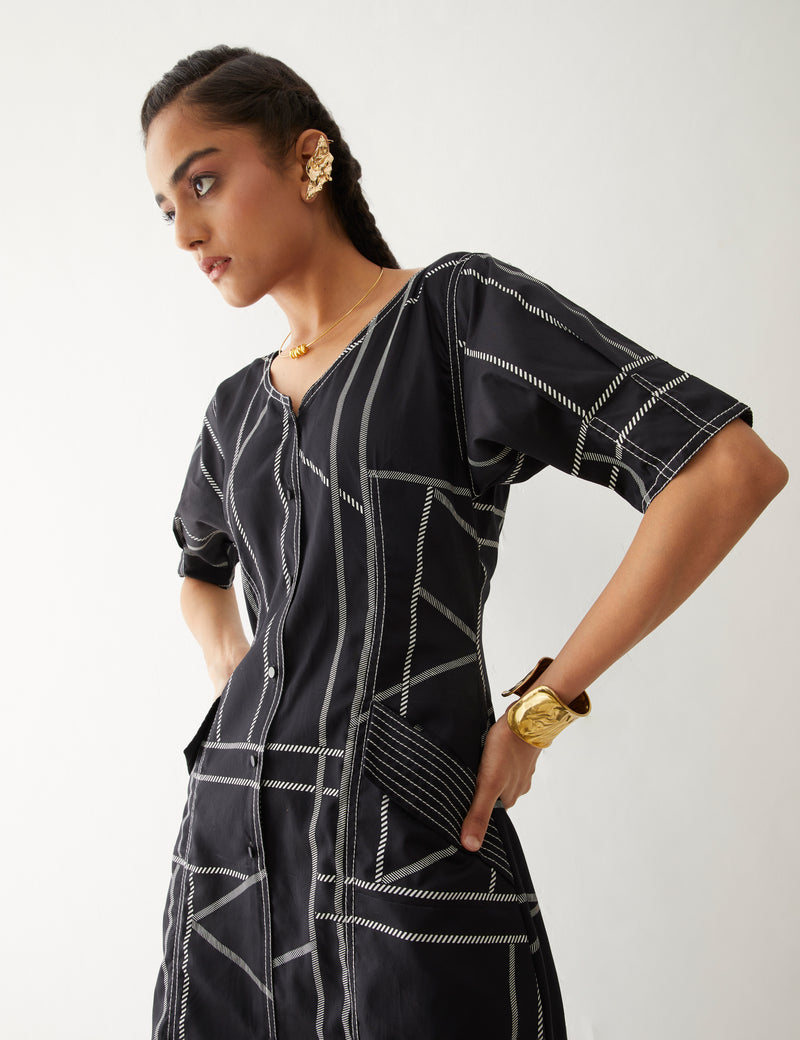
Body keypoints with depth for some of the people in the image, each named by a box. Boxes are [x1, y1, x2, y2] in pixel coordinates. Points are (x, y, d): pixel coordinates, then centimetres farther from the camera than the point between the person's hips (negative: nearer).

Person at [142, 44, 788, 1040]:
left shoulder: (459, 308, -6)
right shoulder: (238, 408, 13)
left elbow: (733, 469, -15)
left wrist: (538, 710, -12)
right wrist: (241, 689, 13)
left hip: (403, 850, -6)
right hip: (230, 840, 6)